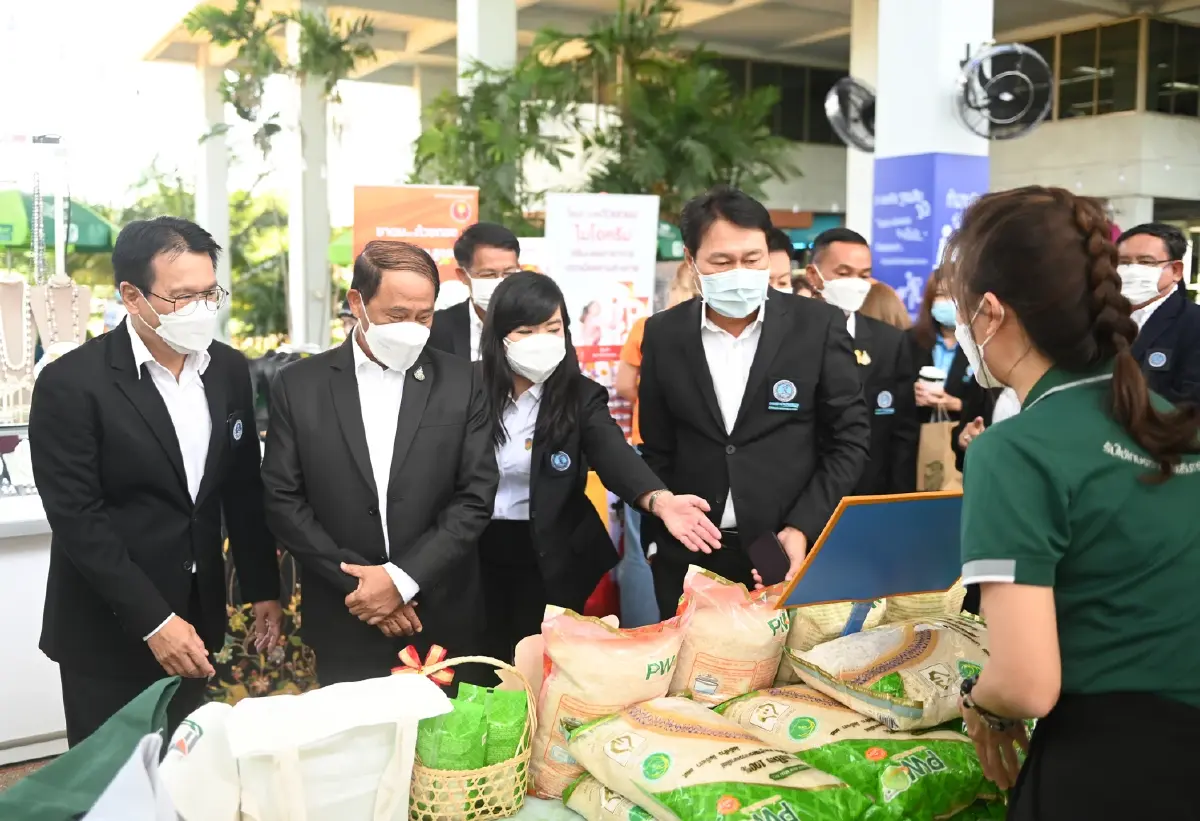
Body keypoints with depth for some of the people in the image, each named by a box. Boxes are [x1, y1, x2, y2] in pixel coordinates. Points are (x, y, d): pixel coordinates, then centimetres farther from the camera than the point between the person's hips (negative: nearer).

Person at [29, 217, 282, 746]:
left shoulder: (228, 370, 2)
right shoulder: (71, 382, -15)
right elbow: (77, 519, -17)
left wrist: (262, 589, 10)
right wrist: (153, 621, -19)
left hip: (196, 617, 5)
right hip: (107, 632, -4)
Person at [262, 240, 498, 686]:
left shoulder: (461, 381, -1)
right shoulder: (299, 385, 0)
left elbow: (476, 496, -5)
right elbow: (283, 500, -2)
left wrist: (402, 577, -13)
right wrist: (357, 582, -10)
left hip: (444, 622, 0)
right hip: (345, 625, 0)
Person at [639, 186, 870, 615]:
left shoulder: (819, 325, -6)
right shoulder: (663, 333, 1)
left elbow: (849, 439, -2)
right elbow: (657, 450, 7)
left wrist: (802, 529, -12)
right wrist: (663, 539, 1)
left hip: (791, 552, -2)